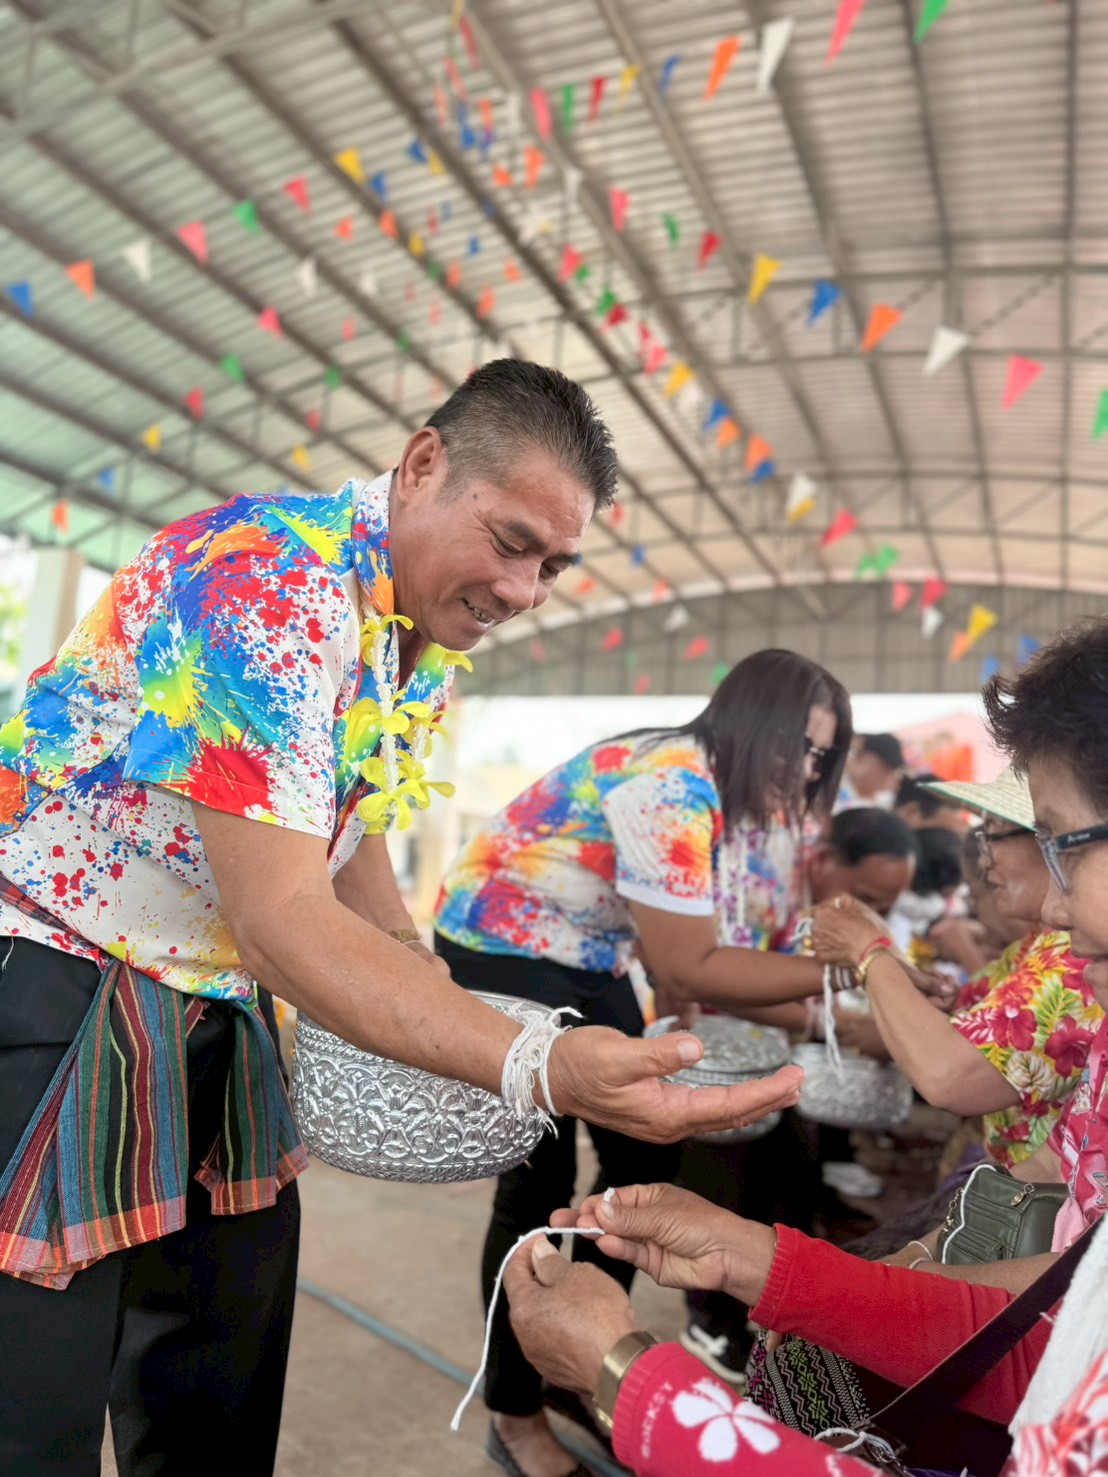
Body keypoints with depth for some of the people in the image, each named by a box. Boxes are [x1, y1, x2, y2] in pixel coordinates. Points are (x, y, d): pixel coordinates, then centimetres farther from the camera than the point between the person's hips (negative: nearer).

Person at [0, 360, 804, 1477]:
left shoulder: (431, 645, 2)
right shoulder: (266, 580, -26)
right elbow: (280, 918, -31)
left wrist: (447, 1010, 4)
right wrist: (538, 1070, -39)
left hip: (218, 1011, 8)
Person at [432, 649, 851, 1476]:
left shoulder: (739, 797, 0)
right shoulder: (671, 791, -29)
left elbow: (720, 947, -3)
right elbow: (686, 970, -27)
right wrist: (833, 972, -24)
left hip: (590, 966, 9)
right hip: (503, 950, -9)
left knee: (646, 1153, 10)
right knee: (541, 1176, -5)